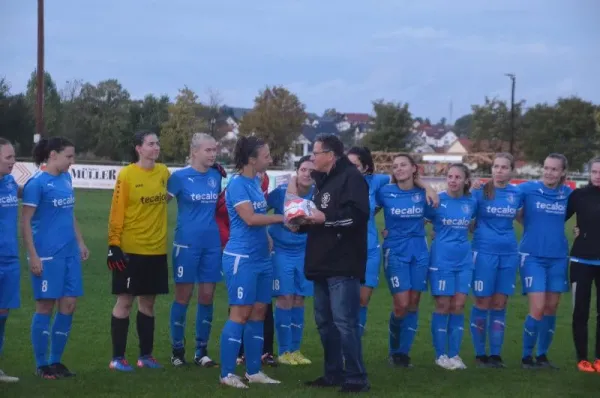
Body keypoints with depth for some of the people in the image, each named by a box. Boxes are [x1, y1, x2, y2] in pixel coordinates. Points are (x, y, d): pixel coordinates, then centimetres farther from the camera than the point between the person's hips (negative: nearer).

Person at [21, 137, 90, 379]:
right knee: (46, 306, 0)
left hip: (69, 253, 7)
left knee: (68, 306, 7)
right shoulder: (37, 183, -11)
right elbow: (25, 222, -11)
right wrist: (33, 256, -16)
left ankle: (56, 361, 19)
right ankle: (42, 365, 10)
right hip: (47, 255, -7)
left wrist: (80, 242, 18)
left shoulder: (66, 179, 10)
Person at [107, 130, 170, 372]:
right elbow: (116, 212, -10)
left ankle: (146, 355, 20)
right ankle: (117, 358, 6)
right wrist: (114, 244, -14)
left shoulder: (164, 172, 5)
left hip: (157, 250, 5)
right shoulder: (126, 175, -9)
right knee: (125, 301, 0)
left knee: (148, 302, 11)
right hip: (130, 250, -5)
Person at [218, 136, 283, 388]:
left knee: (258, 313, 9)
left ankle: (253, 371, 16)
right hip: (241, 258, -8)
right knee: (241, 313, -6)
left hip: (261, 257, 8)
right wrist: (282, 218, -15)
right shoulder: (237, 184, -12)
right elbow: (250, 218, -20)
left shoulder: (256, 182, 12)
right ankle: (227, 374, 0)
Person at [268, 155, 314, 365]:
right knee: (285, 298, -5)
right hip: (282, 251, -3)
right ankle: (284, 351, 3)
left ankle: (295, 350, 14)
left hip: (304, 253, 3)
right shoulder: (281, 192, -14)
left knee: (299, 300, 5)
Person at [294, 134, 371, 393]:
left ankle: (357, 378, -8)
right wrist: (302, 222, 9)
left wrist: (326, 219, -19)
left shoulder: (351, 177, -9)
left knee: (344, 321, -12)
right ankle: (333, 373, 20)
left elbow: (358, 214, -21)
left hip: (343, 265, -10)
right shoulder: (323, 181, 21)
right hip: (323, 264, 10)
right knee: (324, 321, 12)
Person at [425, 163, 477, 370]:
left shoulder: (471, 202, 4)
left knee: (458, 306, 3)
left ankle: (454, 354, 11)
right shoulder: (436, 200, -5)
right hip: (441, 260, -3)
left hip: (464, 260, 3)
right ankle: (440, 355, 8)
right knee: (443, 305, -1)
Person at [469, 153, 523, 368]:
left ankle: (496, 353, 13)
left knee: (500, 305, 7)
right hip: (484, 252, -3)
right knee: (483, 304, 0)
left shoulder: (517, 193, 4)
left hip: (509, 254, 3)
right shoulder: (480, 192, -5)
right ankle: (480, 353, 9)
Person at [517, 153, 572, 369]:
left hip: (558, 257, 4)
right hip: (533, 257, -4)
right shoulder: (528, 189, -7)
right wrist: (532, 225, -7)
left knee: (551, 308, 7)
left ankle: (542, 355, 21)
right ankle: (526, 356, 6)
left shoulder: (568, 194, 3)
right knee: (538, 308, -10)